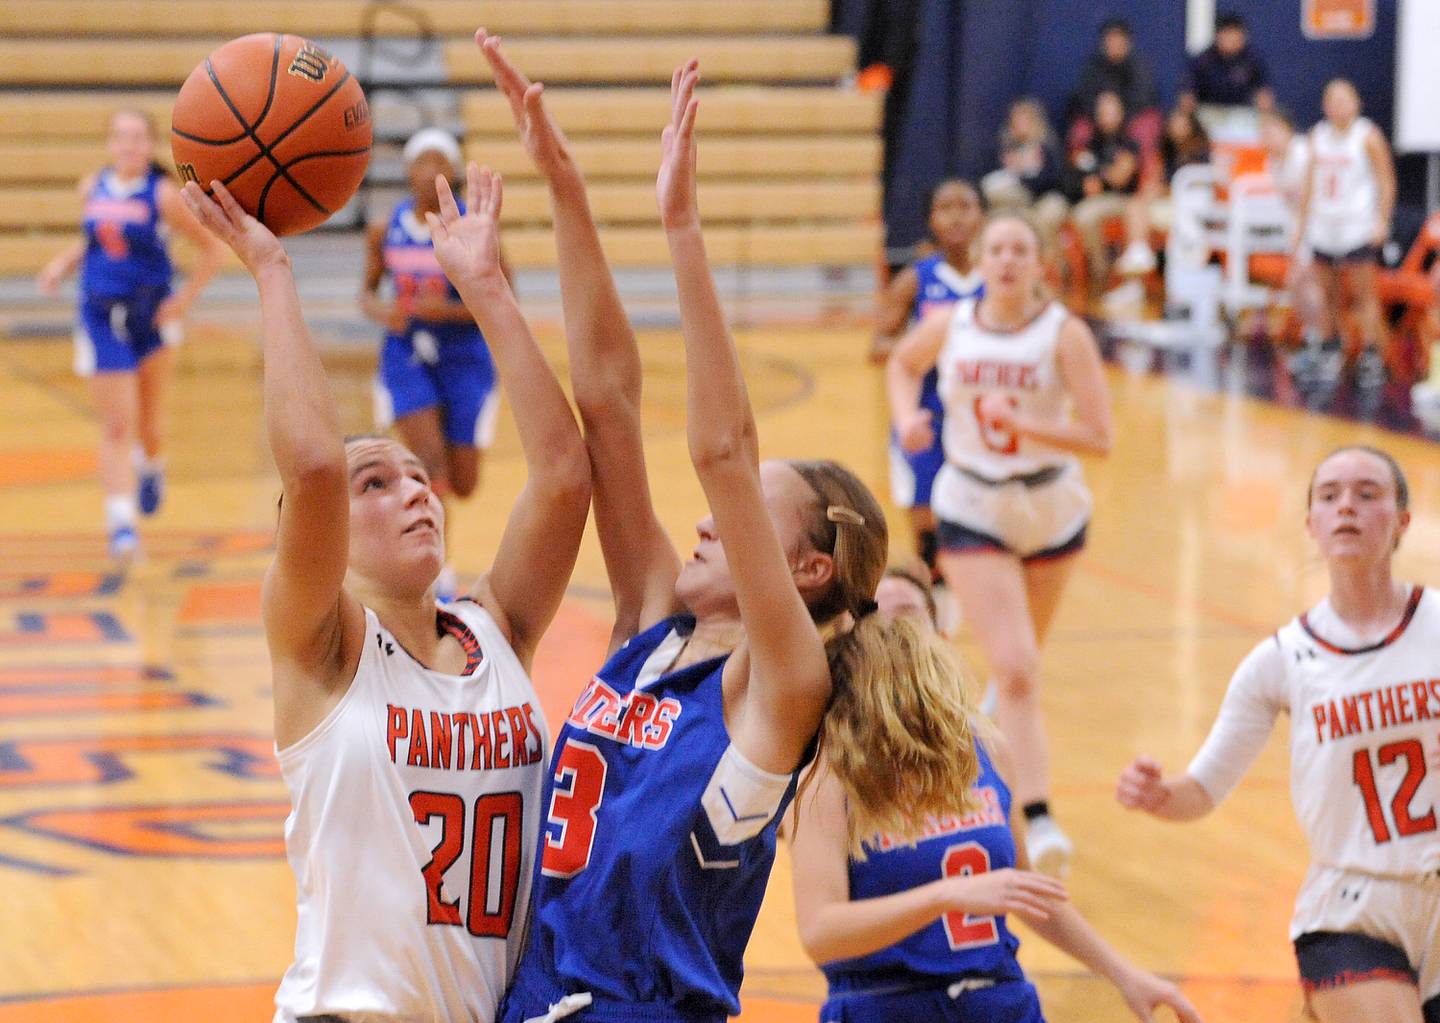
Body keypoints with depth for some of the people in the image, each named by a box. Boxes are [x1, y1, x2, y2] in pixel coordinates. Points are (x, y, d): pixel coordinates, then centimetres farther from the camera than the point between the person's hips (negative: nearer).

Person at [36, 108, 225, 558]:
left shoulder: (163, 195, -11)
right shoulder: (93, 188, 2)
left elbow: (212, 250, -6)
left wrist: (184, 300, -11)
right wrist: (65, 263, 1)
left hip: (152, 317, -2)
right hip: (102, 317, 2)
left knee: (149, 423, 11)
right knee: (116, 426, -6)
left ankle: (152, 466, 46)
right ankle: (119, 521, -9)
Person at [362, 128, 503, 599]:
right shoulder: (385, 231, -3)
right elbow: (367, 290, 10)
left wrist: (448, 310, -23)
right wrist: (379, 309, -14)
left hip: (464, 360, -1)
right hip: (407, 359, 1)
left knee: (463, 485, 5)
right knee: (429, 465, -19)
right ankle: (439, 576, -11)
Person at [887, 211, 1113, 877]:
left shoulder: (1065, 335, -13)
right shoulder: (949, 327, -6)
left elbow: (1099, 438, -18)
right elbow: (902, 363, 18)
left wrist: (1023, 424, -28)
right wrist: (906, 417, 0)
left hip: (1052, 510, 1)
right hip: (972, 514, -1)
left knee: (1021, 662, 19)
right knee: (1016, 669, -16)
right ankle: (1037, 821, -21)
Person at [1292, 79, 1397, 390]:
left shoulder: (1367, 137, -5)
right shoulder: (1318, 136, 10)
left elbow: (1386, 181, -4)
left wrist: (1382, 221, -13)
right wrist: (1302, 225, 13)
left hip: (1358, 227, -5)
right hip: (1323, 227, 5)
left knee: (1364, 294, -6)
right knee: (1328, 293, 8)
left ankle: (1372, 357, -5)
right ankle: (1328, 354, 16)